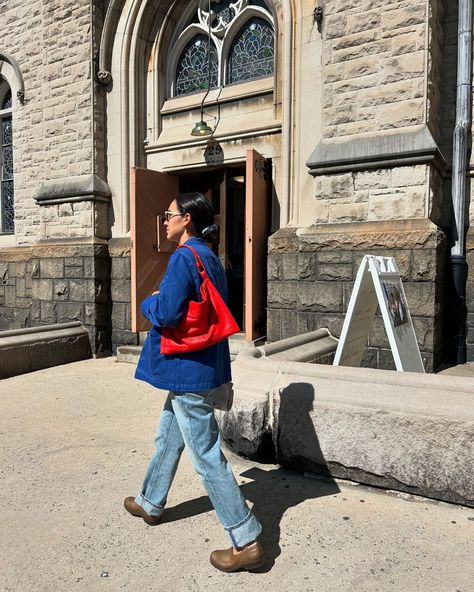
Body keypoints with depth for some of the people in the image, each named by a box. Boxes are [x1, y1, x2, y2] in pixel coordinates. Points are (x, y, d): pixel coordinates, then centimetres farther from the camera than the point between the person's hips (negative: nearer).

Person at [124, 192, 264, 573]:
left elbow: (166, 314, -24)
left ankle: (246, 542, 7)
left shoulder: (184, 257, -17)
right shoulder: (210, 258, 11)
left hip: (188, 368, -10)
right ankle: (151, 503, 44)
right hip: (201, 364, 10)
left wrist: (148, 302, -3)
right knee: (168, 437, 25)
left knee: (206, 454, -2)